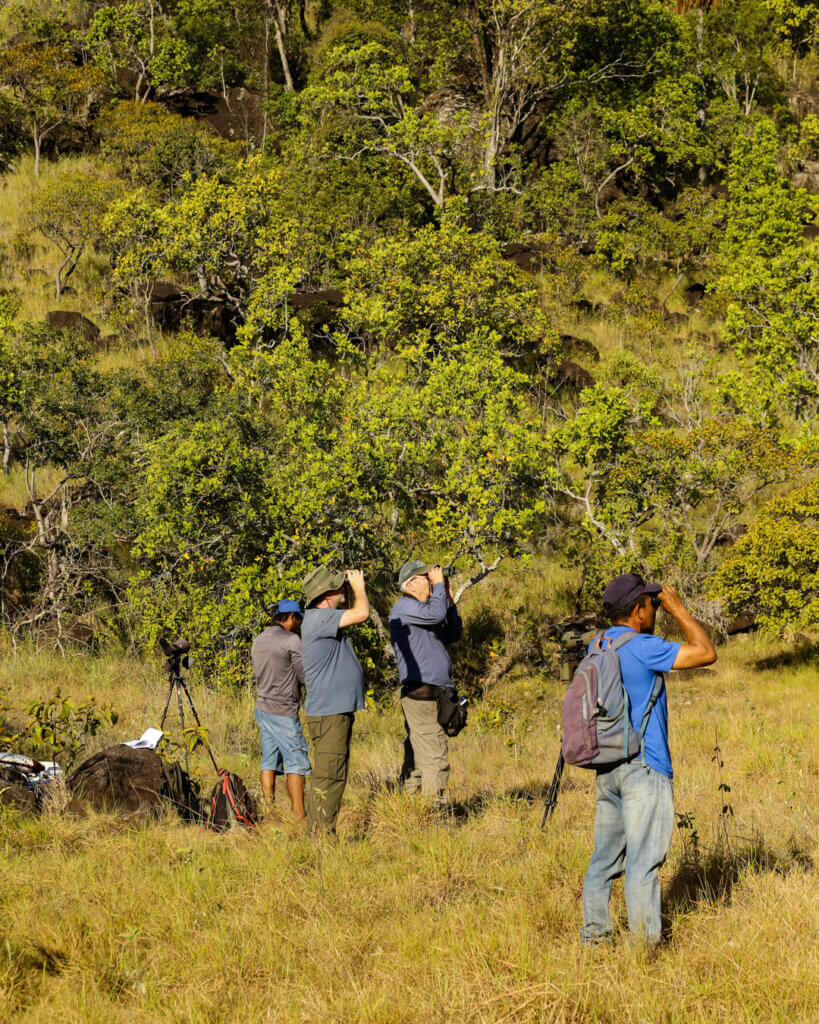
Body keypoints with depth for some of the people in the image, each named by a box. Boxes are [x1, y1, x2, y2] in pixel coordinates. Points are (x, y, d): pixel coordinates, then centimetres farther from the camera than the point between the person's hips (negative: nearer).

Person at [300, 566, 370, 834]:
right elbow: (361, 613, -24)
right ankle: (321, 833, -9)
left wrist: (352, 588, 16)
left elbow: (352, 612, 32)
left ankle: (317, 833, 20)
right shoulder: (318, 618, -16)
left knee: (329, 776, 15)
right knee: (328, 777, -10)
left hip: (338, 712, 11)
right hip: (328, 714, -11)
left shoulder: (325, 617, 14)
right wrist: (358, 586, -6)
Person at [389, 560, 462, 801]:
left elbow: (453, 634, 22)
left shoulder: (423, 608, 22)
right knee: (435, 748, -15)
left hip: (435, 689, 10)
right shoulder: (404, 606, -6)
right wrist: (439, 585, -8)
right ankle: (433, 802, -17)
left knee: (417, 752, 10)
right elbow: (435, 614, -22)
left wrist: (449, 601, 12)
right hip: (418, 689, -10)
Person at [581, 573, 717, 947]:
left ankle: (593, 937, 15)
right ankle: (645, 945, -5)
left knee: (604, 859, 12)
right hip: (644, 767, -8)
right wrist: (678, 610, -5)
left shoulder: (597, 646, 9)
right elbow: (706, 652, -16)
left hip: (607, 768, 8)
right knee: (643, 861, -5)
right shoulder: (641, 647, -16)